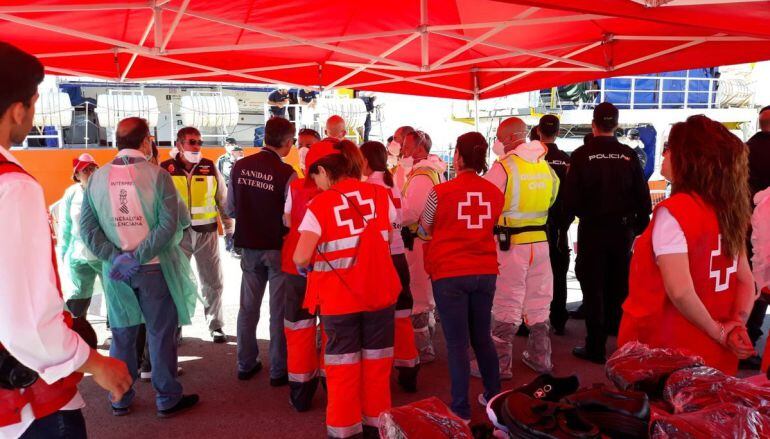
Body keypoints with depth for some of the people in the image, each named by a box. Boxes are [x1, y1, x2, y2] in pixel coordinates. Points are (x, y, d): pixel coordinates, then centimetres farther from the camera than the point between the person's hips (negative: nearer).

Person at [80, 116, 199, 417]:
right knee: (161, 333, 8)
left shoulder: (97, 178, 0)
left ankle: (120, 400, 28)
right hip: (154, 268, -4)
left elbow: (87, 227, -5)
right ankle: (168, 400, 20)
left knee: (122, 334, 16)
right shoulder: (157, 175, -12)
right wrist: (138, 257, -18)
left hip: (116, 270, 4)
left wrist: (115, 257, -10)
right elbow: (170, 225, -21)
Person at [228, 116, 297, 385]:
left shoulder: (240, 167, -4)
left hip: (249, 246, 5)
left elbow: (231, 209, 3)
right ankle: (279, 370, 17)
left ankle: (246, 364, 29)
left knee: (248, 306, 17)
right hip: (278, 248, -4)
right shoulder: (286, 173, -18)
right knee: (279, 309, 7)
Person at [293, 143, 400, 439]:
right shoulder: (380, 195, -1)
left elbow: (301, 257, -17)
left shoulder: (320, 204, -13)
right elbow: (386, 241, 5)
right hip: (379, 292, 3)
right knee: (376, 362, 16)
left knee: (342, 366, 11)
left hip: (339, 298, -3)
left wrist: (303, 265, 4)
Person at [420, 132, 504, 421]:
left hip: (449, 273, -4)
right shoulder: (495, 193, 0)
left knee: (457, 342, 3)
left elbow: (426, 227, 5)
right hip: (485, 272, 4)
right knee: (482, 337, 19)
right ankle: (494, 397, 31)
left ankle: (461, 410, 10)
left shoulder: (440, 192, -11)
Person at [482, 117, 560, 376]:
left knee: (506, 306, 2)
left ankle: (500, 364, 9)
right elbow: (551, 199, 15)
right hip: (540, 240, 6)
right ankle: (540, 358, 28)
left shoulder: (503, 166, -13)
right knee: (538, 303, 16)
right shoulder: (544, 165, 6)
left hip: (511, 243, -6)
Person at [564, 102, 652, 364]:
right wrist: (638, 228, 12)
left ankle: (596, 347, 11)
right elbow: (643, 198, 1)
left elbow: (571, 199, -12)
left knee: (593, 290, 6)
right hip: (623, 229, 3)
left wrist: (579, 213, 8)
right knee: (619, 288, 17)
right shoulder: (628, 155, -2)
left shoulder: (581, 156, -10)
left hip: (592, 230, -3)